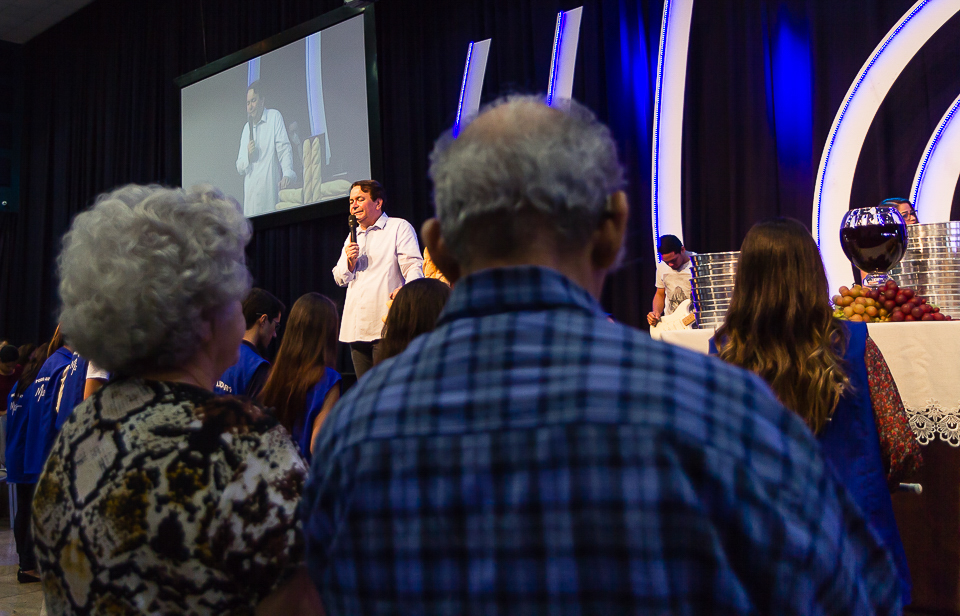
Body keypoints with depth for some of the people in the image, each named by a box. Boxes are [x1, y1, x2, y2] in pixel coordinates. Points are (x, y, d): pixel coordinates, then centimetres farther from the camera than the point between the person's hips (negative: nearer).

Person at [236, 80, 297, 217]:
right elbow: (239, 168, 21)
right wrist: (248, 155, -1)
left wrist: (287, 174, -24)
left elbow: (284, 149, -8)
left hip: (270, 189, -5)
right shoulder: (246, 127, 22)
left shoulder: (274, 117, 5)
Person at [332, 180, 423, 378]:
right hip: (355, 328, 6)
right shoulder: (353, 237, 25)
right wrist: (349, 262, 1)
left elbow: (414, 266, -7)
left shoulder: (399, 227, 5)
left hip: (385, 325, -6)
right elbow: (340, 279, 23)